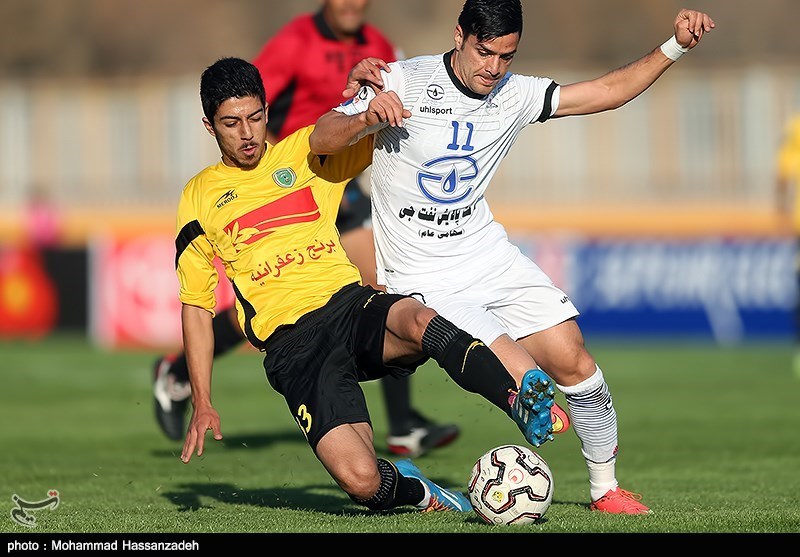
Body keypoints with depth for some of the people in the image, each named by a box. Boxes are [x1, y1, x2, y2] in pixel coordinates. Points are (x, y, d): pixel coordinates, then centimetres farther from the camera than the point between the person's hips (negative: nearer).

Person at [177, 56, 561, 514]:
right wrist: (202, 405, 7)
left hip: (352, 304, 1)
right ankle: (411, 488, 11)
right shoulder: (200, 197, 11)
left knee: (419, 321, -38)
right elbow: (196, 305, 14)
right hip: (292, 345, -1)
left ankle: (523, 404, -46)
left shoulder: (307, 152, 14)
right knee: (364, 483, -22)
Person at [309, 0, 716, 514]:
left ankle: (606, 488, 14)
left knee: (574, 361, -2)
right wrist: (367, 118, -38)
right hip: (424, 277, -5)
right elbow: (322, 141, -17)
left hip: (490, 255, 5)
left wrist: (675, 47, -4)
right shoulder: (402, 83, -12)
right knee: (527, 384, -22)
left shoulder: (513, 95, 3)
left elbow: (607, 92, 7)